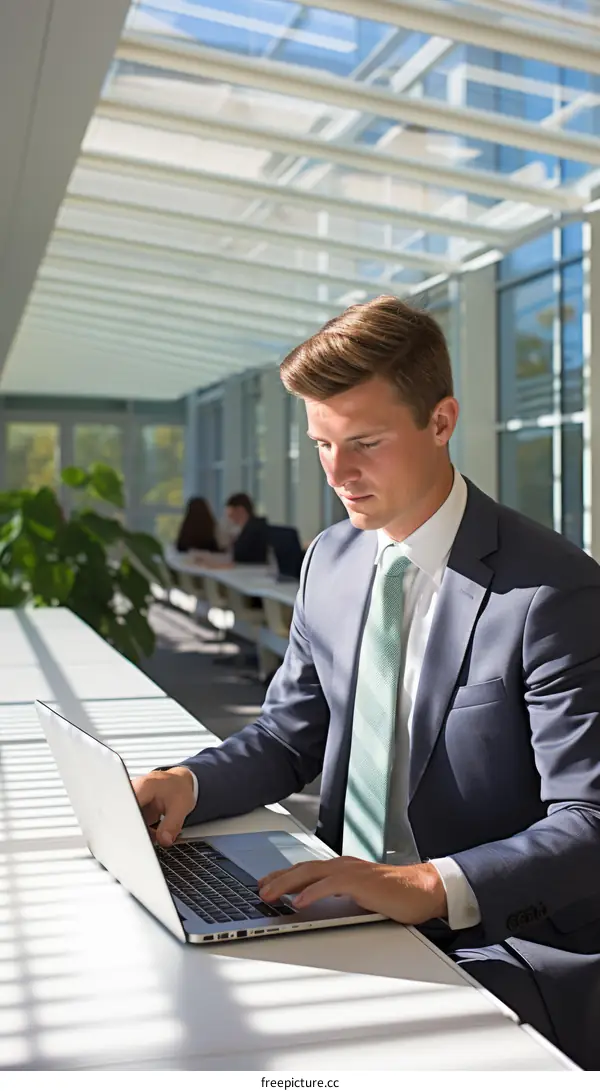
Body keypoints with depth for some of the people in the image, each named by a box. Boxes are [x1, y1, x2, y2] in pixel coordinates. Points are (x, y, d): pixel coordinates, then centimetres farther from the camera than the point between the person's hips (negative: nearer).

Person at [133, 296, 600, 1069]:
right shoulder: (330, 560, 5)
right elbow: (290, 736, 12)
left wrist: (431, 886, -34)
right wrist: (189, 783, -7)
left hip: (500, 942, -6)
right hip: (351, 907, 6)